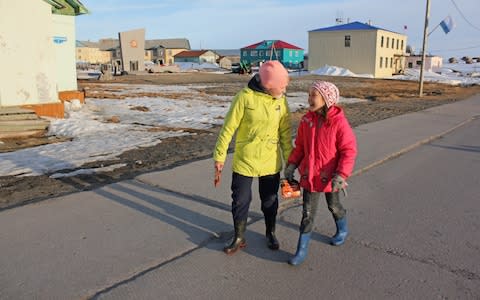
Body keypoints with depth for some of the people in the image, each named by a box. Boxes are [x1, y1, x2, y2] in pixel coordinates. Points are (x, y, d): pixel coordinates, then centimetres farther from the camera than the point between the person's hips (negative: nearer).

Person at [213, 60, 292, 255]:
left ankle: (270, 234, 40)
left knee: (270, 201, 16)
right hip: (244, 161, -3)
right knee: (240, 201, 8)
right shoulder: (245, 97, -14)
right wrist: (219, 156, -9)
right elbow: (228, 128, -10)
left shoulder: (281, 101, -1)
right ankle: (239, 238, 30)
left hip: (271, 163, 3)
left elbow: (285, 133, 7)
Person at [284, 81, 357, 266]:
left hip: (330, 176, -3)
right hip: (309, 174, 3)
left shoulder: (339, 122, -18)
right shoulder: (307, 120, -4)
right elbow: (300, 146, 7)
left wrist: (341, 175, -21)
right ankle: (302, 250, 16)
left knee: (334, 206, 21)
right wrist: (292, 164, -1)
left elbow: (349, 150, -15)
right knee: (308, 212, 6)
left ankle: (342, 231, 51)